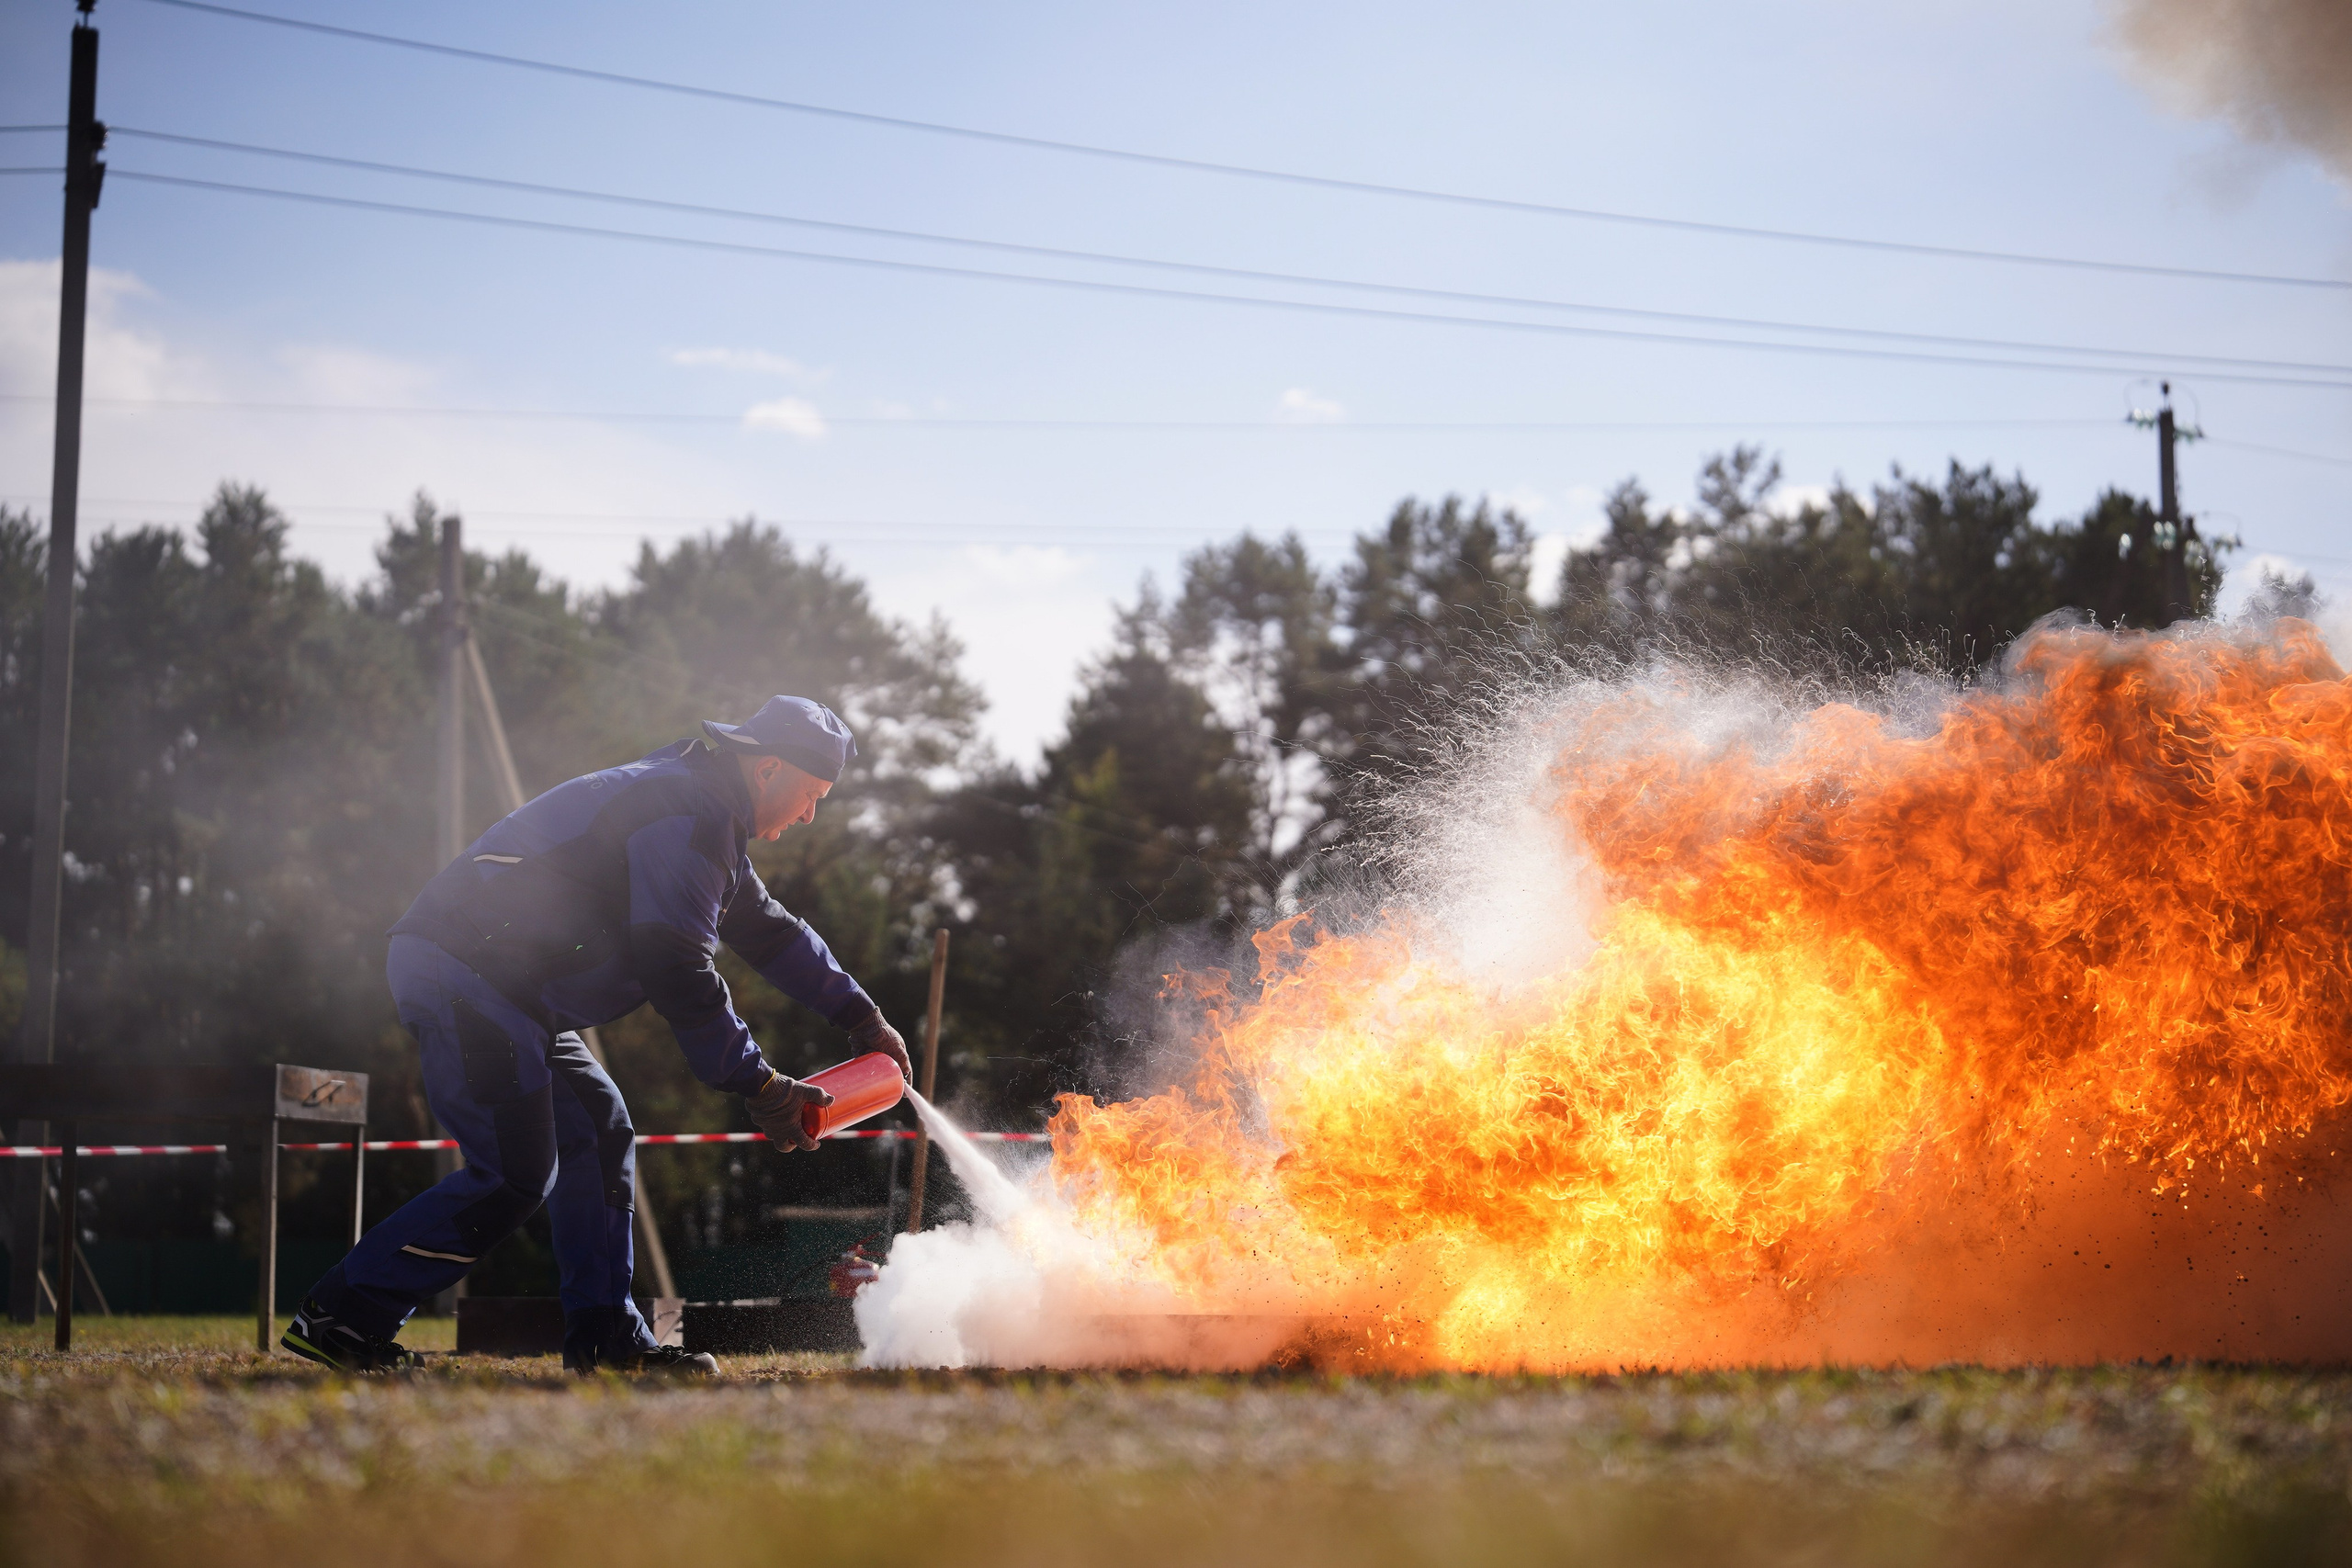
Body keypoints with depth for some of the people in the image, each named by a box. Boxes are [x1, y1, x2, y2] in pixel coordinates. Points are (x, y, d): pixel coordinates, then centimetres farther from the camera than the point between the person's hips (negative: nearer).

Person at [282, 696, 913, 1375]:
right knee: (514, 1176, -12)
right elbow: (676, 972, -20)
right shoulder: (689, 816, -14)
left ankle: (603, 1335, 15)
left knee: (596, 1135, 14)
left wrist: (862, 1016, 37)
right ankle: (342, 1317, -9)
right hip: (464, 978, -11)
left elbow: (766, 925, 34)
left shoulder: (705, 813, 20)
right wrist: (761, 1088, -15)